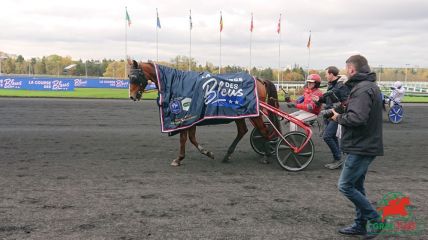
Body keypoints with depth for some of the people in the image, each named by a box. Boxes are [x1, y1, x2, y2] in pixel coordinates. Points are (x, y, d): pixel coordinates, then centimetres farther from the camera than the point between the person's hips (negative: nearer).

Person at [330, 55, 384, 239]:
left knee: (345, 185, -4)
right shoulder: (371, 86, 15)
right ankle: (361, 224, 25)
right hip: (365, 145, 11)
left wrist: (339, 117, -14)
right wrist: (347, 107, 8)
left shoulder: (362, 89, -19)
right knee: (356, 186, 16)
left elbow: (357, 118, -30)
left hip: (361, 147, -11)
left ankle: (374, 219, 5)